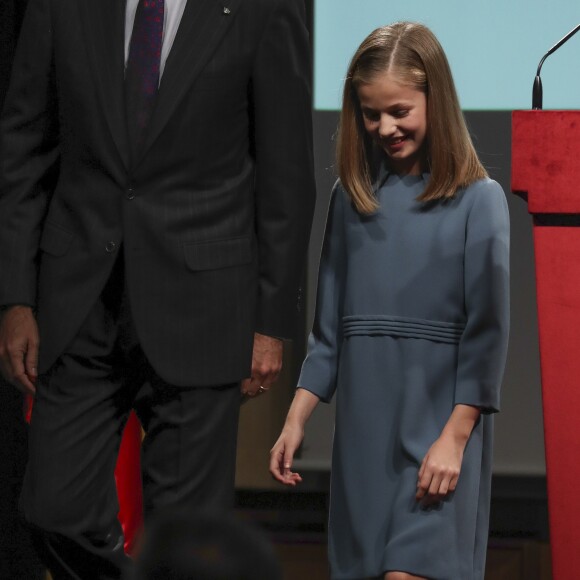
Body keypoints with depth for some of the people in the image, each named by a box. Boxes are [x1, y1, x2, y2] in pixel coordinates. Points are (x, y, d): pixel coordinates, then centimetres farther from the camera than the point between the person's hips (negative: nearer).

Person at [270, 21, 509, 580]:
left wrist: (454, 438, -12)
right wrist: (296, 420, 7)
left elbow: (486, 330, -7)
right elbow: (329, 325, 13)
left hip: (438, 430, -5)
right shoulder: (351, 197, 8)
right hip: (361, 430, 5)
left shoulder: (477, 200, -5)